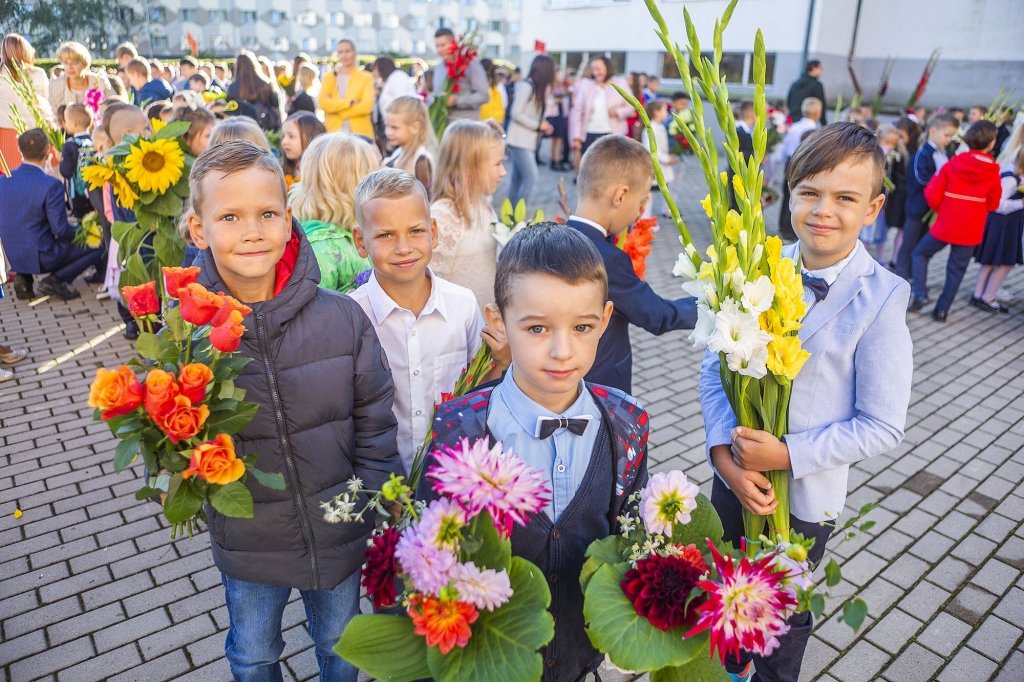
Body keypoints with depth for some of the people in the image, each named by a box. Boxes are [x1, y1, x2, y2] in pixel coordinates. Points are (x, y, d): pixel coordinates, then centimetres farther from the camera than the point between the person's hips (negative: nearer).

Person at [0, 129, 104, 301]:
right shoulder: (51, 185, -20)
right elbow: (60, 229, -19)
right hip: (41, 257, -7)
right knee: (98, 245, 2)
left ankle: (24, 277, 14)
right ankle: (56, 280, -7)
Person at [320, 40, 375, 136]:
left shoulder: (366, 77, 6)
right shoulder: (329, 77, 12)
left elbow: (367, 105, -8)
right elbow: (323, 103, -3)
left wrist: (336, 108, -8)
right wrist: (350, 102, -13)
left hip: (359, 133, -1)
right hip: (333, 132, 2)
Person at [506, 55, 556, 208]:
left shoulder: (537, 87, 13)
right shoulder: (526, 86, -13)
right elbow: (516, 113, -17)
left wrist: (543, 125, -1)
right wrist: (538, 125, -12)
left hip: (527, 141, 9)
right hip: (519, 140, -9)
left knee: (517, 179, 8)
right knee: (530, 178, -13)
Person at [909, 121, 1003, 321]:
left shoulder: (953, 164, -10)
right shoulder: (993, 171, -6)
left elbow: (932, 195, -9)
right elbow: (993, 204, 3)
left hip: (944, 226, -1)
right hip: (971, 231, 1)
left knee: (921, 253, 17)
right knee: (956, 270, 11)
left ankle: (920, 295, 0)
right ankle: (942, 310, 15)